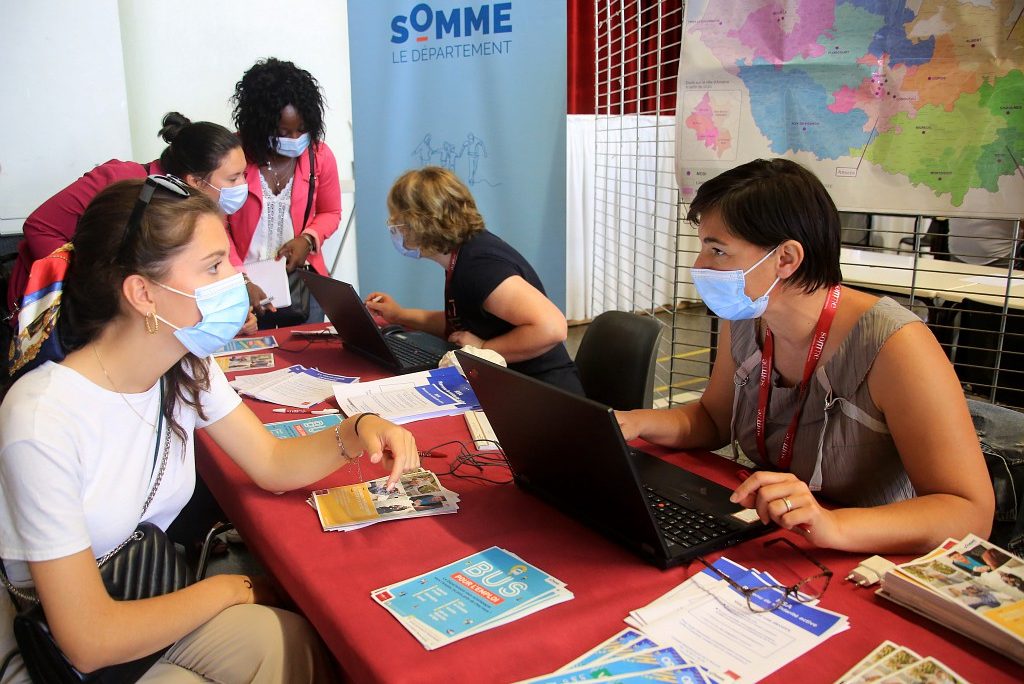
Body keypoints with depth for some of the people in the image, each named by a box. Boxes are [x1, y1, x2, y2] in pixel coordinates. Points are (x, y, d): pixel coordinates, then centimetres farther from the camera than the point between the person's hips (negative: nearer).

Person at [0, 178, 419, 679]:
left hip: (154, 600, 7)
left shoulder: (188, 370, -5)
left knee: (298, 641, -15)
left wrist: (355, 433, -20)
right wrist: (224, 591, -12)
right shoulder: (43, 421, -29)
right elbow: (89, 640, -26)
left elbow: (273, 463, 0)